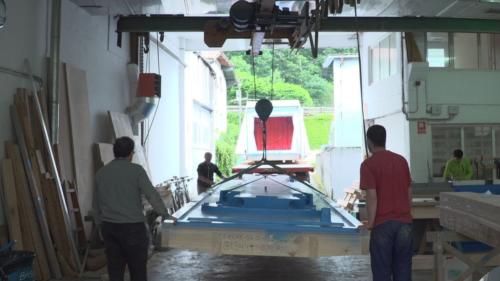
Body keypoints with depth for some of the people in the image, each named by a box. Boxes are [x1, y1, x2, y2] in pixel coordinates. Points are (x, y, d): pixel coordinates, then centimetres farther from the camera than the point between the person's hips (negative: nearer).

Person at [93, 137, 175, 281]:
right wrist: (165, 214, -2)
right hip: (132, 227, -5)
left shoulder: (101, 173, 8)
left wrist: (101, 225, 22)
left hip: (108, 227, 5)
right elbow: (152, 195, -11)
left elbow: (96, 204, 13)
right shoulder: (136, 170, -7)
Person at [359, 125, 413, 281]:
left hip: (383, 224, -5)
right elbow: (409, 192, 13)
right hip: (404, 222, 5)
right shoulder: (402, 160, 9)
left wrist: (371, 222, -5)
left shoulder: (368, 164, -7)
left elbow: (372, 196, -13)